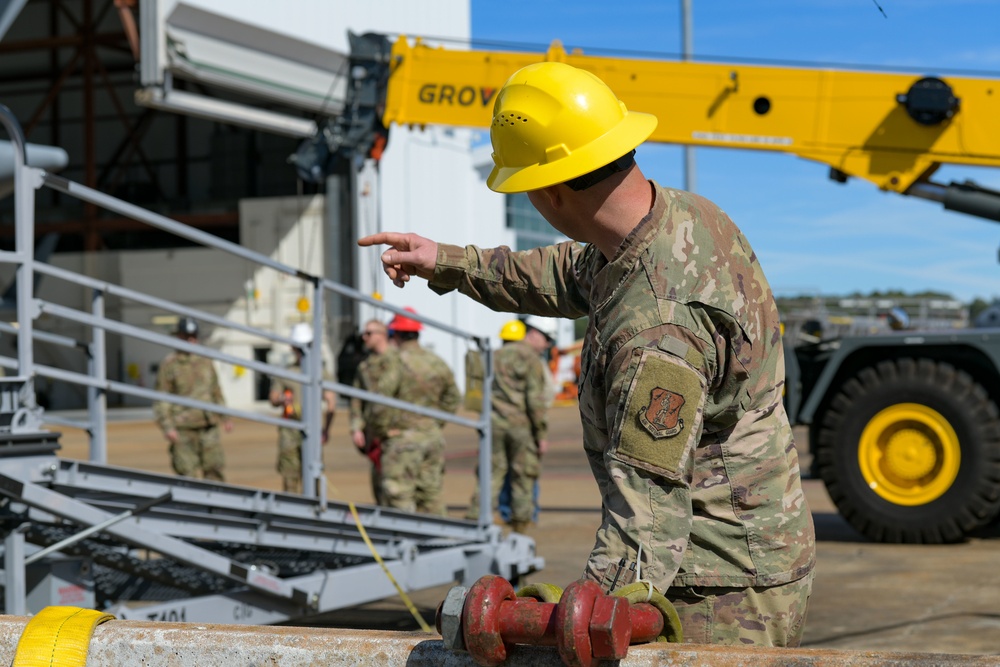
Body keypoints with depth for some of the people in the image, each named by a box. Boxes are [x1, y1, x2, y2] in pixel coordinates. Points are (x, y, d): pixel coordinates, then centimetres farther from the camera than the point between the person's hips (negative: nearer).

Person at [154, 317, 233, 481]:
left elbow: (216, 391, 23)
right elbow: (161, 399, -4)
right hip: (183, 429, -4)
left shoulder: (205, 361, 13)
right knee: (187, 474, -5)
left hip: (209, 426, 4)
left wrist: (225, 417, 22)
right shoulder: (168, 364, -2)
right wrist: (167, 427, -13)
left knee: (214, 469, 2)